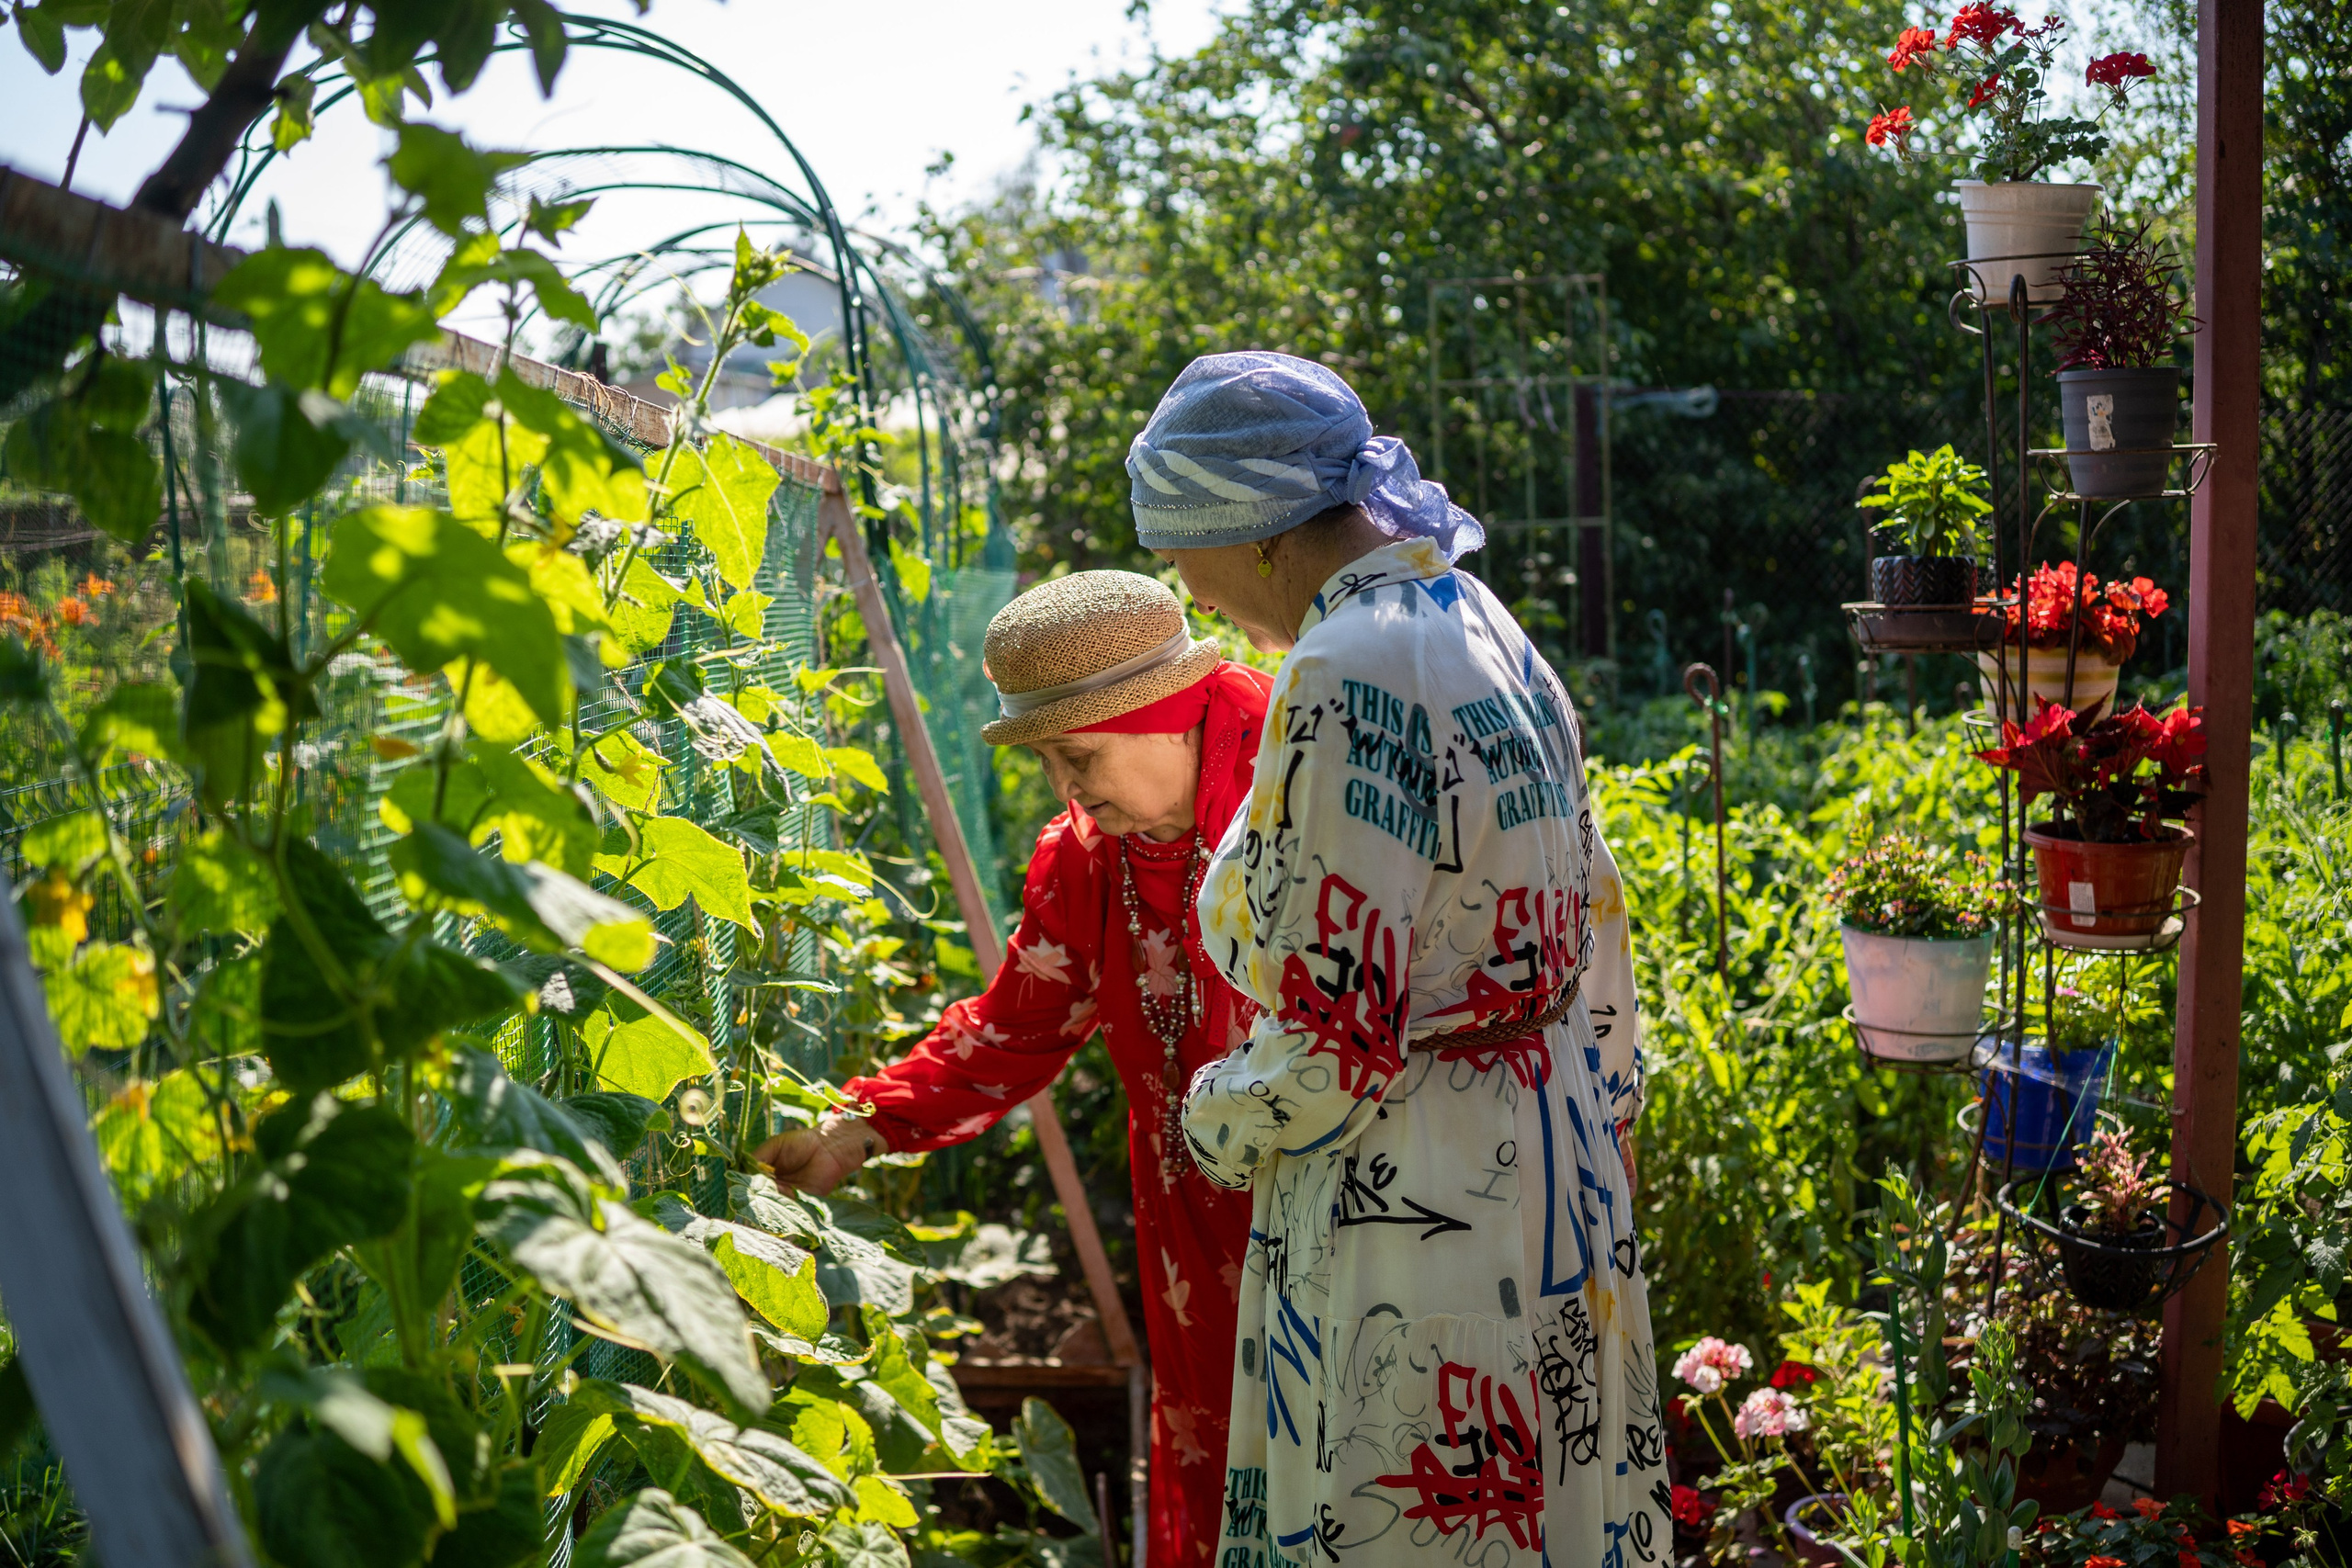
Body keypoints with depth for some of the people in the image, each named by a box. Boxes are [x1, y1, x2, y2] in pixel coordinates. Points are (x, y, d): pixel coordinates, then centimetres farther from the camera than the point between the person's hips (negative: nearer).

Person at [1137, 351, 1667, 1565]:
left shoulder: (1348, 677, -20)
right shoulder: (1486, 632, 9)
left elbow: (1339, 1044, -22)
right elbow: (1593, 934, 15)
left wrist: (1216, 1118, -2)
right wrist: (1596, 1139, 23)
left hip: (1414, 1220, -10)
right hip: (1555, 1180, 10)